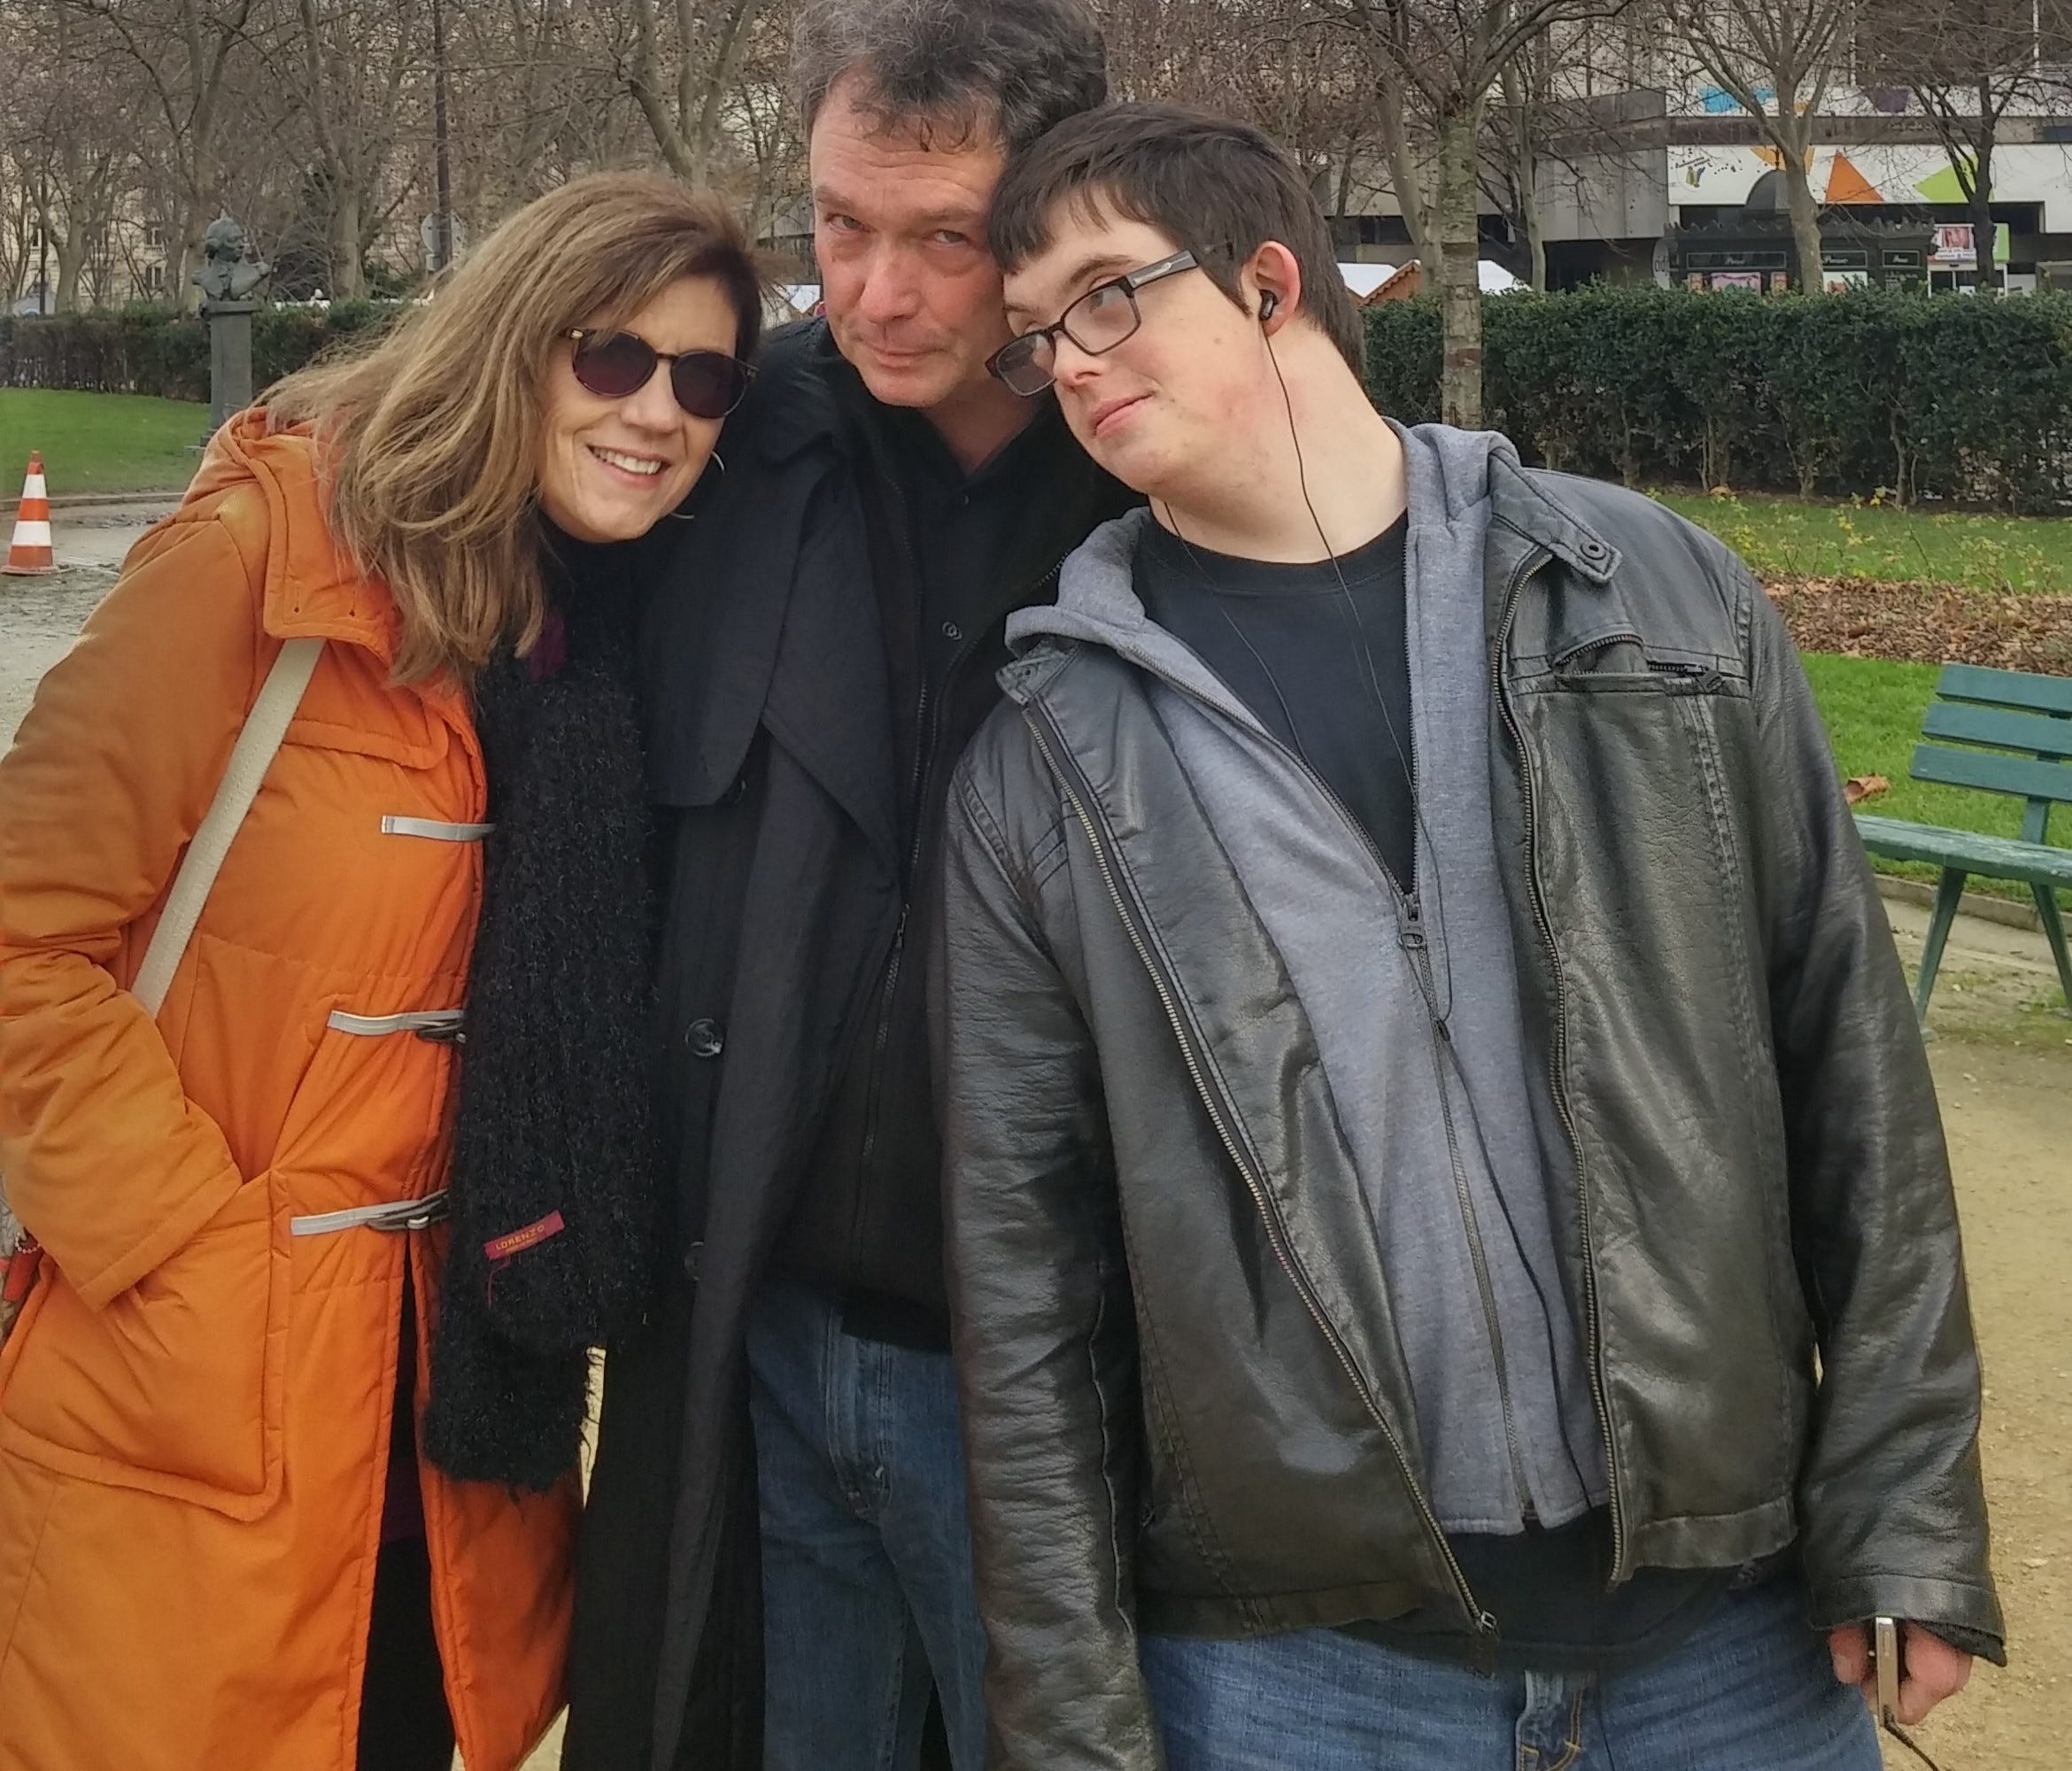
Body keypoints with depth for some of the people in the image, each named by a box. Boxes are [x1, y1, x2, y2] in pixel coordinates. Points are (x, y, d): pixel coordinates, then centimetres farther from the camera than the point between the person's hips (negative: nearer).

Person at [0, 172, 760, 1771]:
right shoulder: (260, 561, -12)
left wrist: (551, 1270, 3)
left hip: (463, 1421, 6)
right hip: (200, 1437, -5)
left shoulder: (630, 636, 6)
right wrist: (199, 1253, -17)